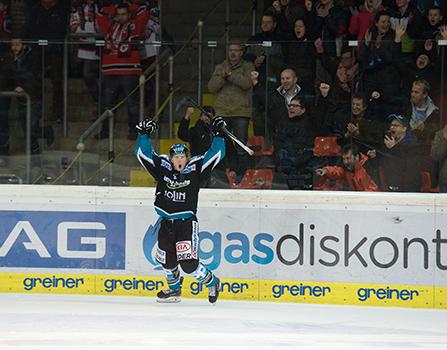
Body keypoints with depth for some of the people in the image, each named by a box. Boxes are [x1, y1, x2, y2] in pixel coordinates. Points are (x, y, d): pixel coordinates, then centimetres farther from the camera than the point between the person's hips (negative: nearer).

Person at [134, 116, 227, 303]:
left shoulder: (195, 169, -6)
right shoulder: (162, 168, 0)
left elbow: (215, 154, -6)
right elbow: (143, 153, 2)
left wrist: (218, 134, -14)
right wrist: (144, 133, -7)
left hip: (186, 222, -4)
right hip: (166, 223, 4)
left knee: (188, 262, -14)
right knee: (167, 260, 15)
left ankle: (211, 282, 9)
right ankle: (174, 289, 39)